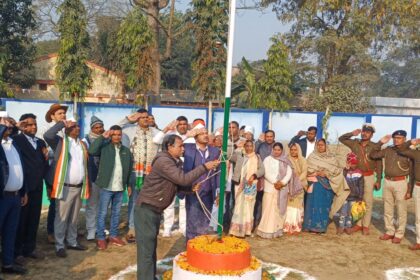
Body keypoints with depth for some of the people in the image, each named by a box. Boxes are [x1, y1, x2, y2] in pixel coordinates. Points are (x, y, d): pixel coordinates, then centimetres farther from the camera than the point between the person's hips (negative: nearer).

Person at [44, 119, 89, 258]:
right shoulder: (60, 142, -4)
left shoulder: (82, 144, 13)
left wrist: (85, 185, 12)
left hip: (79, 187, 6)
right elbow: (48, 135, -24)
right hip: (65, 187, -6)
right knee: (61, 218, 0)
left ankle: (72, 242, 27)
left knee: (74, 217, 15)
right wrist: (62, 123, -15)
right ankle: (60, 246, 8)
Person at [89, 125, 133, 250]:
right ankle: (100, 238, 12)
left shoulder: (126, 150, 9)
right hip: (106, 187, -4)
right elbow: (91, 151, -22)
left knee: (116, 213, 13)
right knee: (102, 213, 3)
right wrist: (103, 137, -17)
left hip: (120, 188, 4)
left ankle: (113, 236, 24)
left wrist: (129, 184, 10)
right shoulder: (104, 147, -3)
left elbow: (130, 169, 13)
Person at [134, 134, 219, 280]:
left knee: (152, 246, 18)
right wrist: (204, 167, -20)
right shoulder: (163, 161, -21)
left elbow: (176, 184, 15)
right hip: (146, 208, -10)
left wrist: (190, 188, -2)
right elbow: (183, 179, -26)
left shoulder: (175, 162, 9)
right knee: (146, 248, -5)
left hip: (156, 209, 10)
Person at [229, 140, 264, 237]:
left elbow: (262, 170, 2)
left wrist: (254, 175, -13)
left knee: (248, 206, 2)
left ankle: (246, 229, 10)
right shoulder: (239, 155, 9)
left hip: (251, 185, 0)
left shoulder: (257, 157, 9)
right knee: (239, 205, -2)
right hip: (239, 184, 0)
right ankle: (237, 229, 2)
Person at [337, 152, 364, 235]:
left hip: (354, 197, 1)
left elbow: (361, 186, 1)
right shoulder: (343, 171, -5)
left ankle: (348, 227, 22)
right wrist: (346, 170, -21)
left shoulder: (359, 173, -2)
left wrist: (360, 197, -1)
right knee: (343, 212, 5)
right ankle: (341, 227, 15)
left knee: (350, 213, 11)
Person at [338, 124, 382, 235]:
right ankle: (358, 224, 17)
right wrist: (352, 134, -8)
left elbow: (379, 164, -3)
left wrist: (378, 180, -6)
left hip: (369, 177, -3)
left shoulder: (375, 146, -6)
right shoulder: (354, 143, 3)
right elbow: (341, 139, 9)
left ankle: (365, 226, 10)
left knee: (368, 202, 2)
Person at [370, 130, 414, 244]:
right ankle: (389, 231, 24)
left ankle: (399, 234, 13)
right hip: (387, 182, 5)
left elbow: (412, 173, -6)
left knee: (401, 211, 3)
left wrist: (410, 190, -9)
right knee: (387, 210, 12)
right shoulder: (388, 150, 6)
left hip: (401, 183, -5)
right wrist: (380, 143, 0)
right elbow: (373, 155, 8)